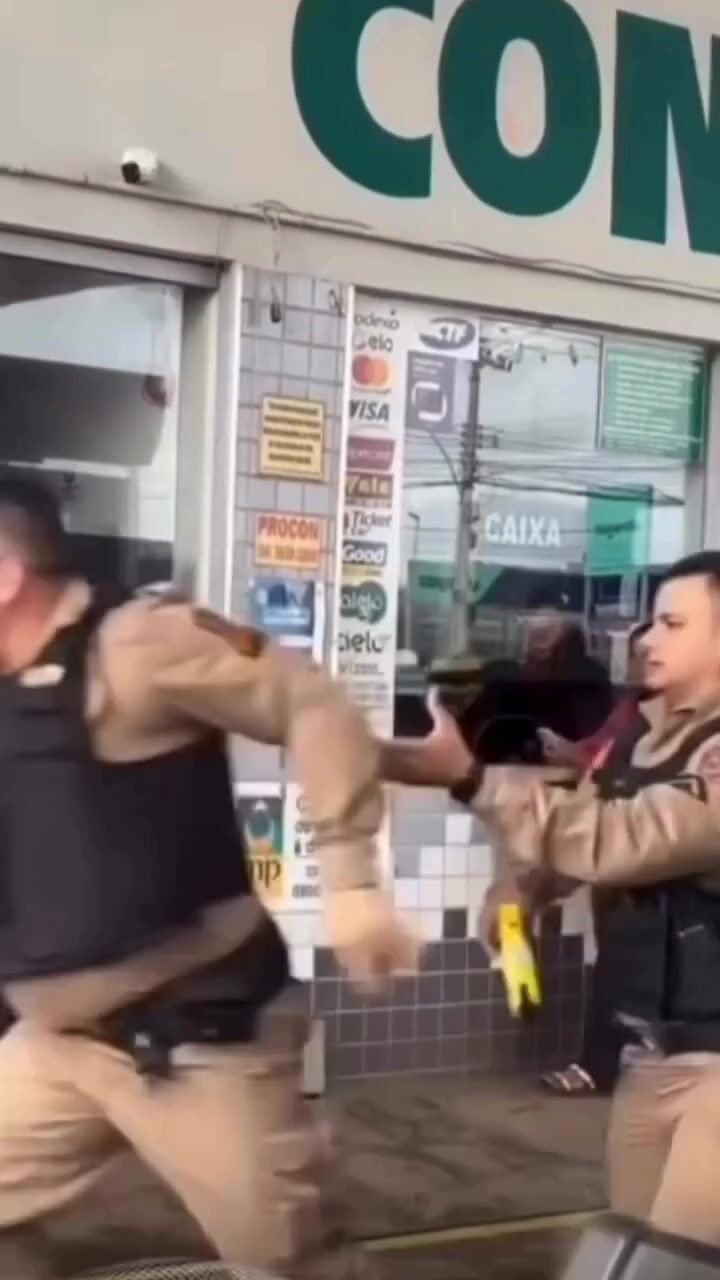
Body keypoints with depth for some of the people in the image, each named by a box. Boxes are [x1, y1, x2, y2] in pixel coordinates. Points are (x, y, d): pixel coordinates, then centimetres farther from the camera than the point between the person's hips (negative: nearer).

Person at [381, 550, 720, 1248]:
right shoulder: (643, 733, 7)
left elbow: (621, 840, -33)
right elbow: (581, 816, 18)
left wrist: (467, 775, -35)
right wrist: (520, 883, -4)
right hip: (650, 1047, 8)